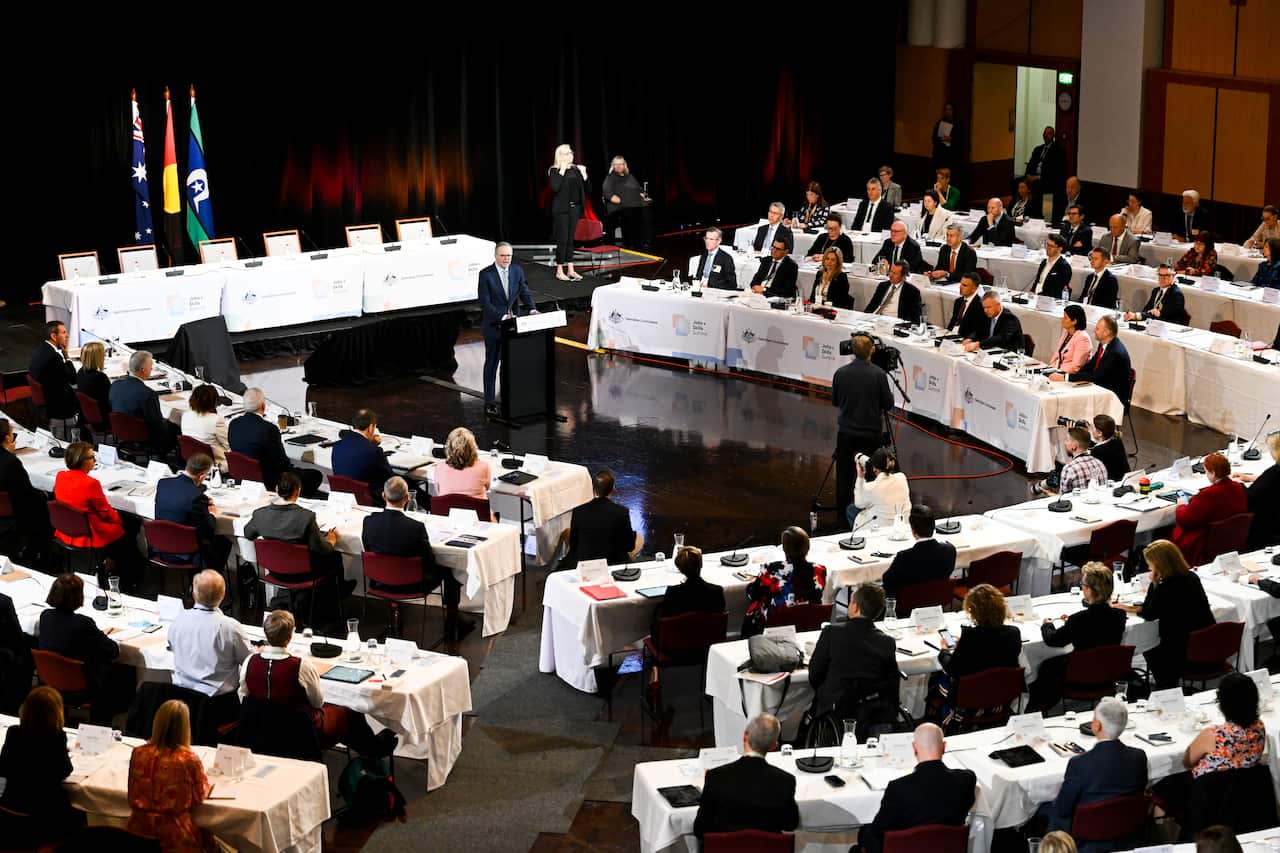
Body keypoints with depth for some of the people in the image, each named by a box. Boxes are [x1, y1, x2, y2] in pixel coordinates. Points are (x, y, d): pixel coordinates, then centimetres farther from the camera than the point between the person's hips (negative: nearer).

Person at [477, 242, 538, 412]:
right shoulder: (486, 274, -11)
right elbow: (485, 302, -15)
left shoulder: (517, 271, 3)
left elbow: (524, 292, 3)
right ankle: (490, 402, 12)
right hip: (494, 325, -4)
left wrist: (532, 309, -17)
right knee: (492, 363, 5)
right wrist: (502, 316, -25)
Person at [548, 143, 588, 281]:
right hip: (562, 209, -5)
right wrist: (562, 171, -19)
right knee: (562, 240, -5)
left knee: (570, 239, 10)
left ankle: (571, 270, 14)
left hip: (575, 208, 5)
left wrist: (584, 175, -5)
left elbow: (588, 189, 9)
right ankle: (559, 271, 1)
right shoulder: (554, 171, -5)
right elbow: (555, 188, -22)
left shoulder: (576, 169, 9)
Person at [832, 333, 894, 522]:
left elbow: (834, 401, 5)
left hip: (846, 432, 2)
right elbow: (888, 405, -6)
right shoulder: (878, 375, -15)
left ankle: (842, 508, 19)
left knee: (844, 473, 12)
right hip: (872, 434, -2)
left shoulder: (841, 373, -8)